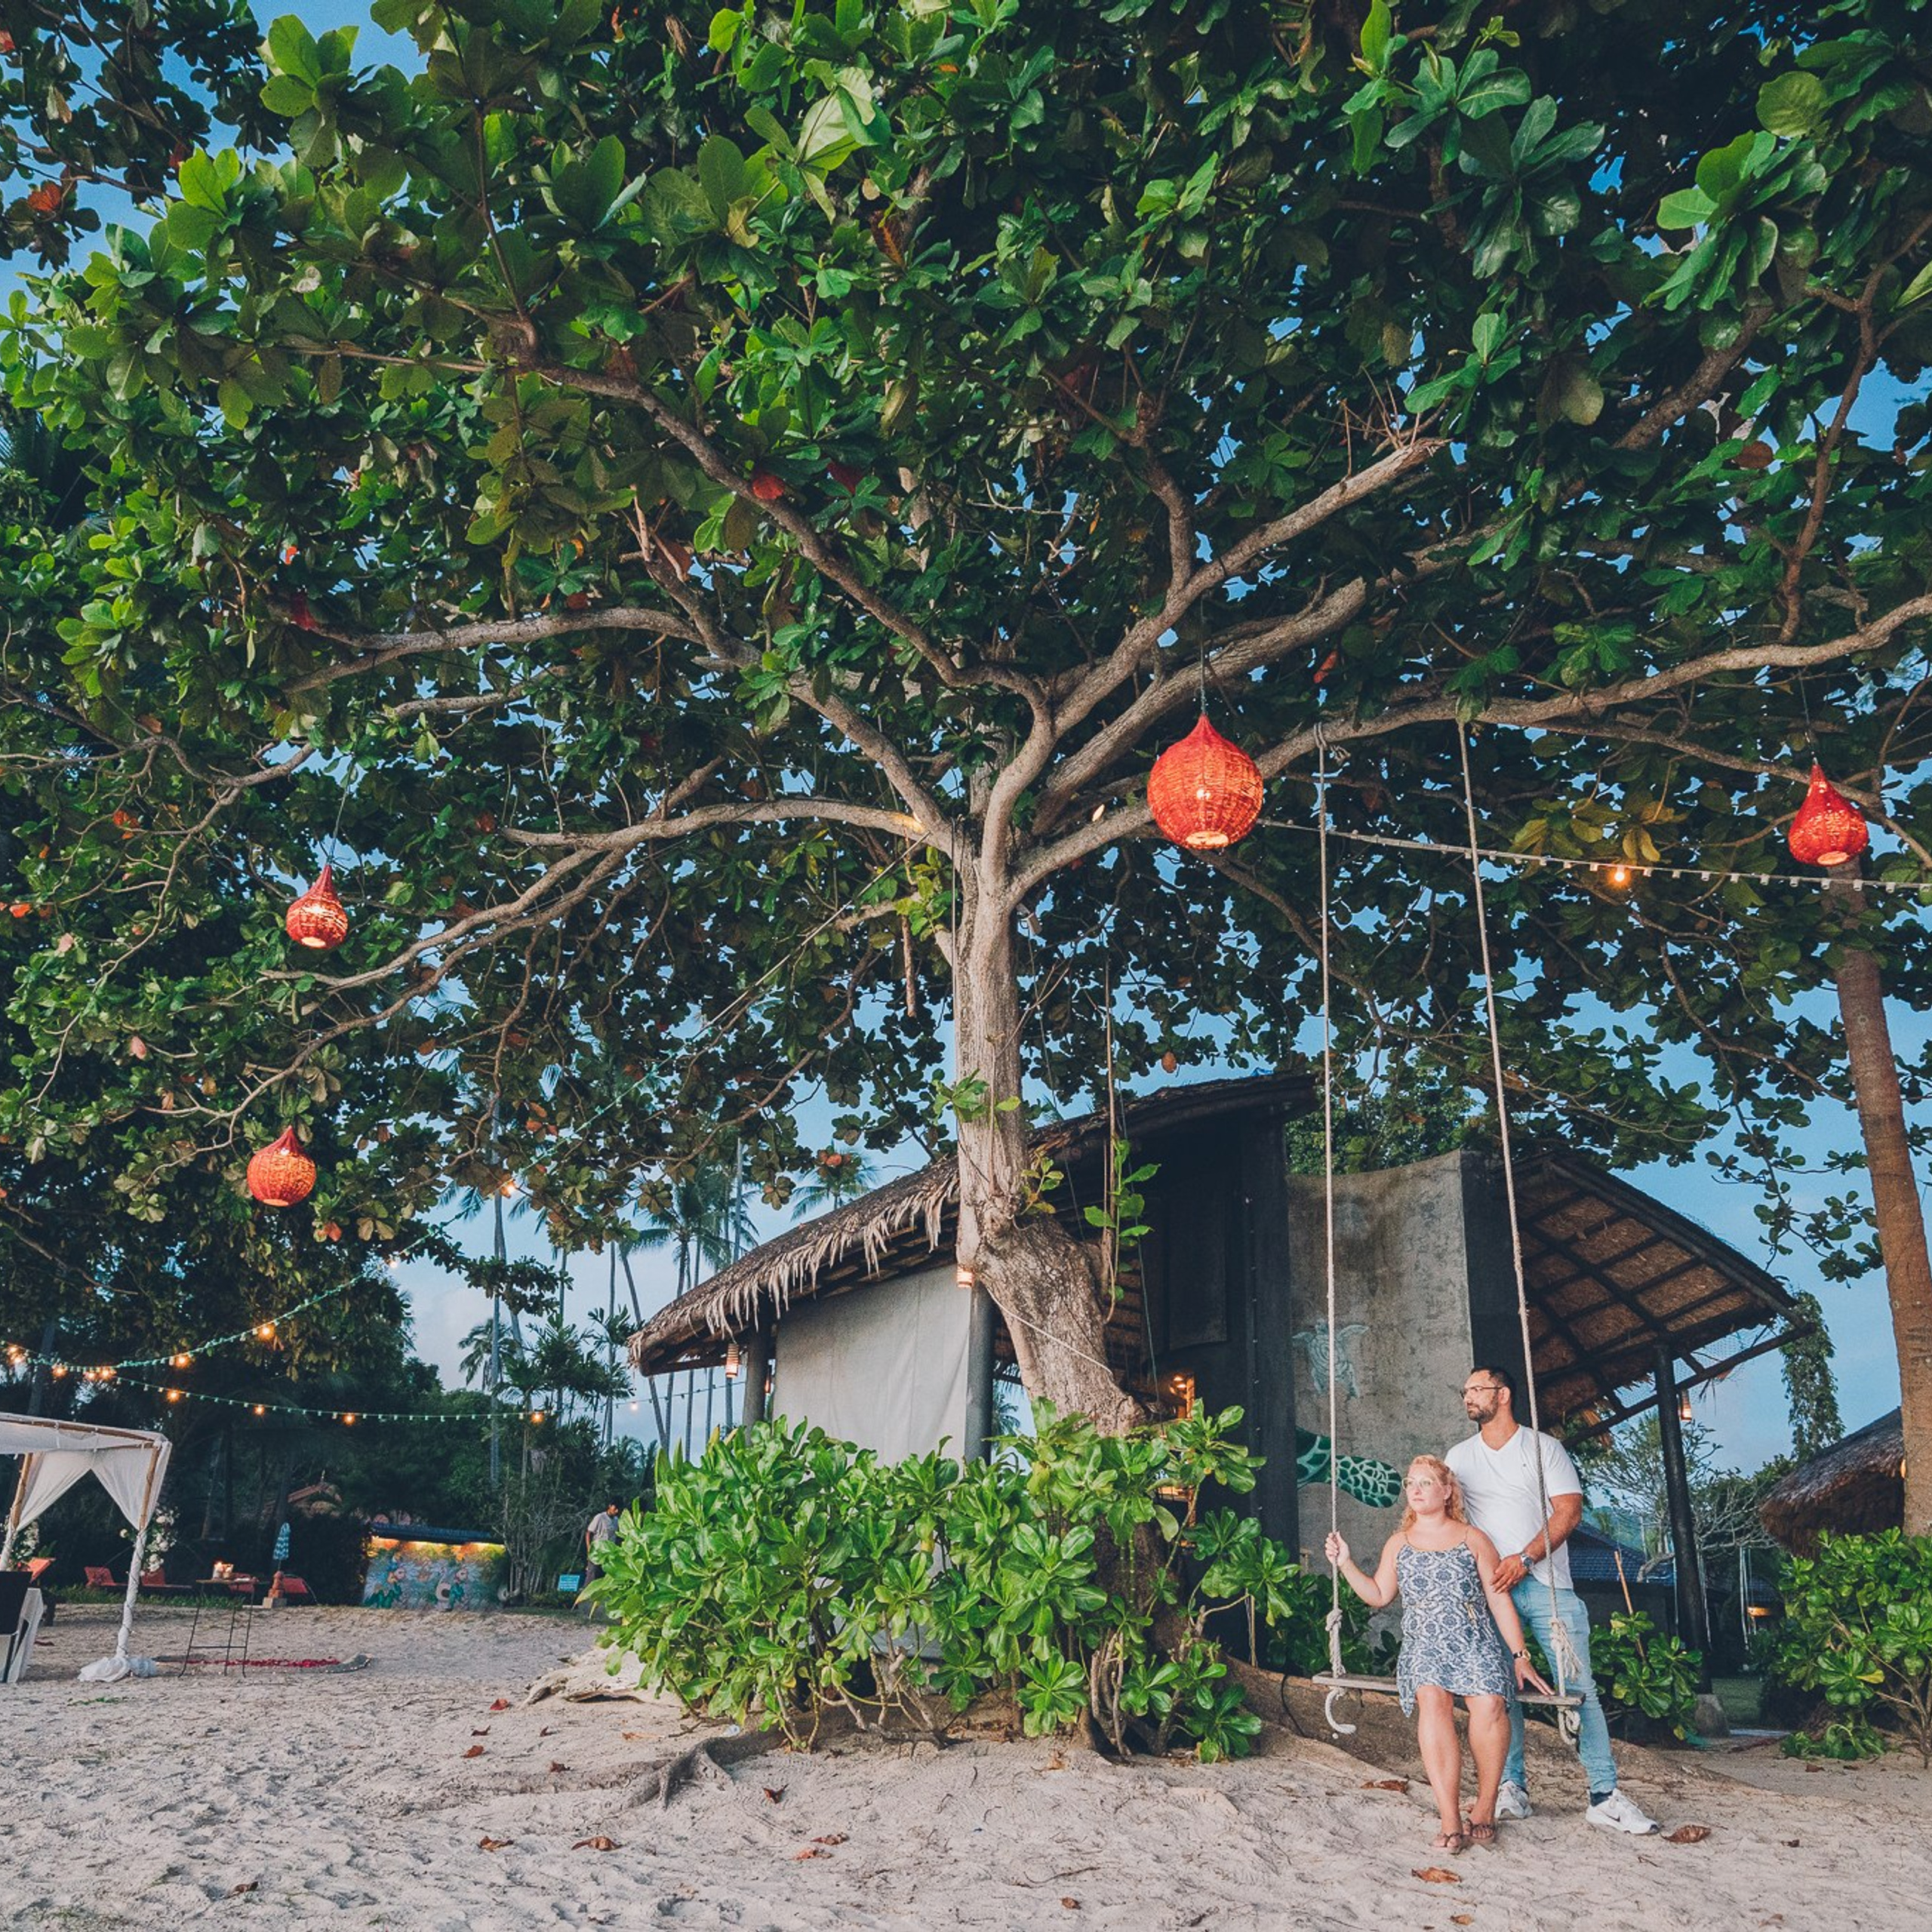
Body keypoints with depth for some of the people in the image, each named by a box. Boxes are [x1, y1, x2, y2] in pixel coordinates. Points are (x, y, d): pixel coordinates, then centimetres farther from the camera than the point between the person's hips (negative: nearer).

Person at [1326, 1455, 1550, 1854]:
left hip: (1476, 1643, -1)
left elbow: (1499, 1600, 9)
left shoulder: (1473, 1539, 11)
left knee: (1489, 1703, -31)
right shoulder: (1398, 1545, 18)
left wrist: (1520, 1656, 2)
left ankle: (1485, 1806, -11)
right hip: (1423, 1647, 1)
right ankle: (1450, 1819, -31)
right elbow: (1378, 1596, 16)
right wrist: (1345, 1564, 4)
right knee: (1432, 1700, -31)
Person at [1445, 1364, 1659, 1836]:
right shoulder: (1459, 1457, 13)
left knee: (1579, 1687, -5)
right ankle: (1511, 1788, 10)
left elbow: (1569, 1511, -4)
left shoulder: (1544, 1447, 4)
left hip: (1546, 1583, -2)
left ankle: (1605, 1796, -1)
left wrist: (1524, 1558, -14)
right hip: (1489, 1587, 2)